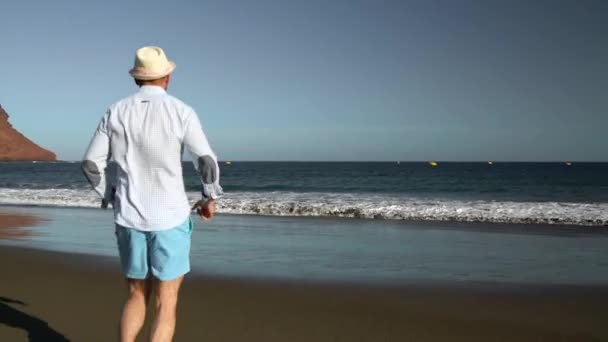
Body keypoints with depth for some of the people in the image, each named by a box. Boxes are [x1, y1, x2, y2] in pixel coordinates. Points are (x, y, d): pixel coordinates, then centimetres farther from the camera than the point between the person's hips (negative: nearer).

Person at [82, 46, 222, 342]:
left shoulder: (116, 112, 3)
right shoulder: (181, 112, -7)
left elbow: (91, 163, 5)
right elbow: (207, 162, -10)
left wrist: (112, 197, 21)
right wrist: (209, 198, 9)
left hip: (129, 218, 4)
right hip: (169, 218, -3)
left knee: (137, 297, 19)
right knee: (166, 304, 5)